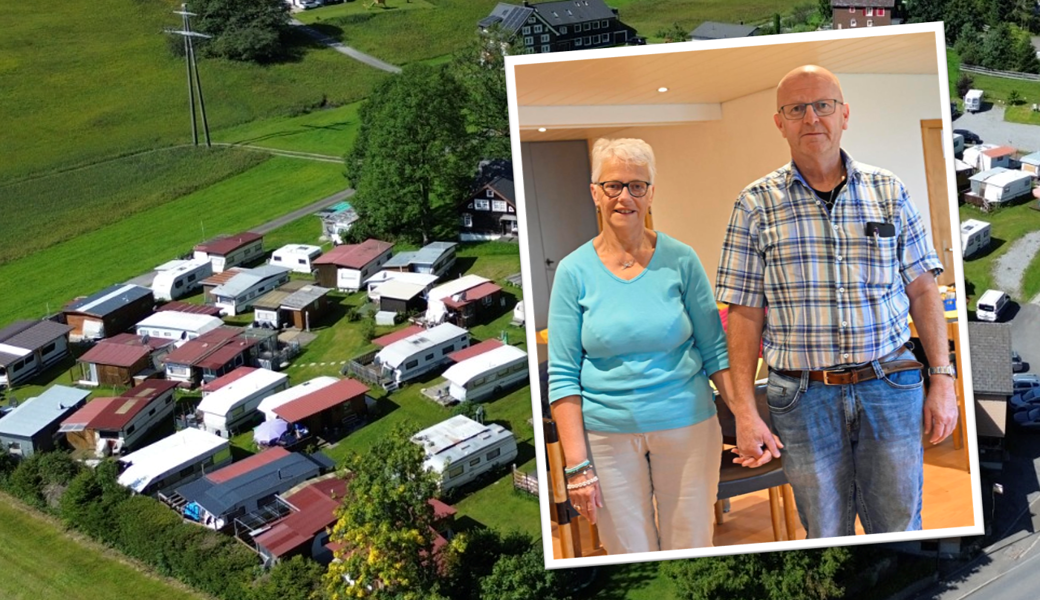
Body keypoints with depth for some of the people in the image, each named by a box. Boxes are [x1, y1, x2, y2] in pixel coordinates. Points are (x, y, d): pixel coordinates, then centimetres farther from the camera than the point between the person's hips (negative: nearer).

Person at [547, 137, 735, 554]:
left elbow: (715, 351, 5)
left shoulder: (680, 260, 1)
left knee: (690, 550, 6)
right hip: (608, 436, 0)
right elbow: (562, 377, -2)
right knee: (629, 558, 3)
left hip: (687, 426, 1)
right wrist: (577, 465, -7)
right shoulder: (574, 272, -1)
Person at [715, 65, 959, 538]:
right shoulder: (756, 205, 0)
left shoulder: (888, 192, 5)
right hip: (804, 397, -1)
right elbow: (745, 314, -1)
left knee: (900, 530, 9)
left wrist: (942, 380, 2)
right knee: (826, 536, 10)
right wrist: (745, 412, -6)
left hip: (890, 388, 1)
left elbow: (922, 291, 8)